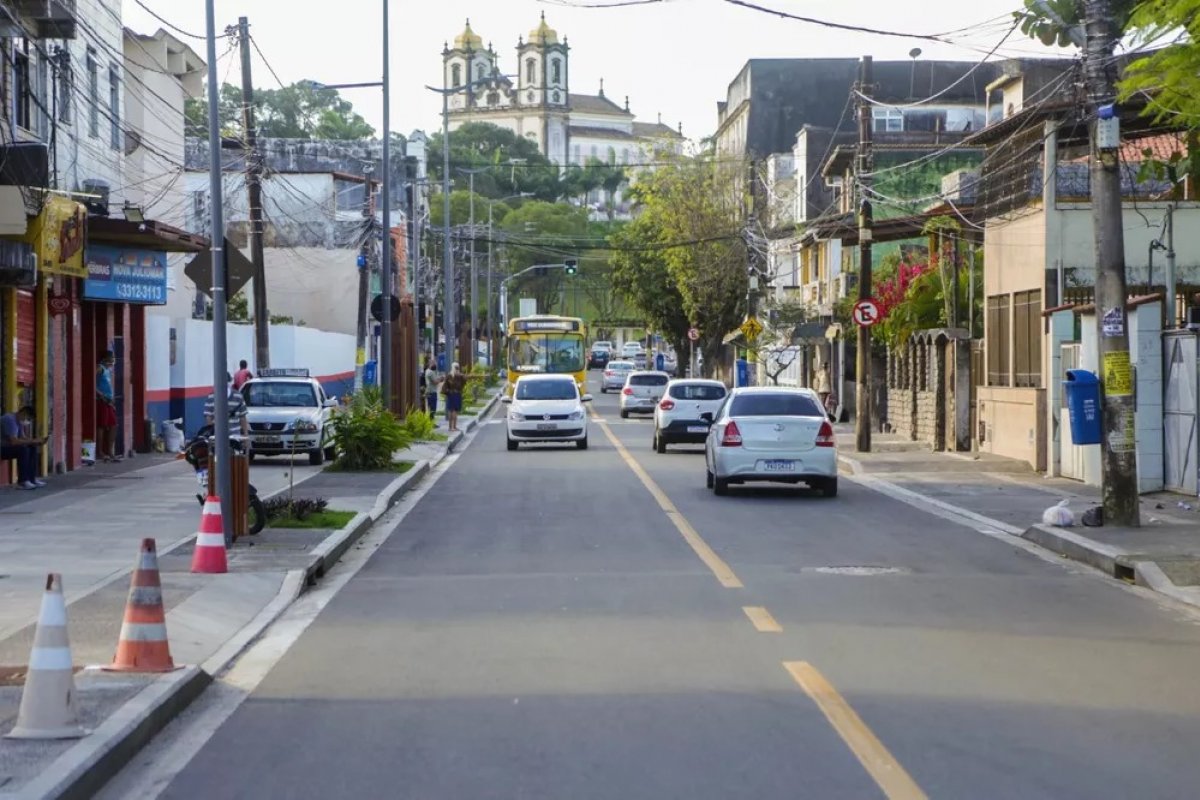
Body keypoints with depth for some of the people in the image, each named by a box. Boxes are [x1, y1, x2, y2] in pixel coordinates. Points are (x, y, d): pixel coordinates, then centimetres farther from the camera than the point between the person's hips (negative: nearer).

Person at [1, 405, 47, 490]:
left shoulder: (19, 421, 8)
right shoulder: (10, 420, -23)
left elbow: (23, 438, 11)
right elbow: (14, 441, -31)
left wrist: (37, 441, -6)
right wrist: (33, 441, -24)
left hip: (8, 447, 10)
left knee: (32, 448, 3)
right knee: (23, 449, -27)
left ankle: (32, 478, 2)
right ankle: (22, 482, -22)